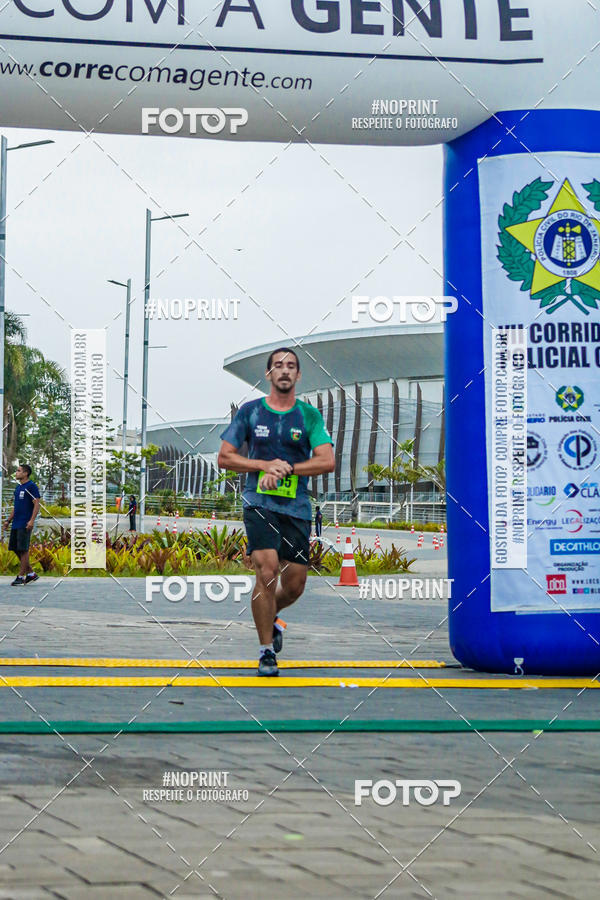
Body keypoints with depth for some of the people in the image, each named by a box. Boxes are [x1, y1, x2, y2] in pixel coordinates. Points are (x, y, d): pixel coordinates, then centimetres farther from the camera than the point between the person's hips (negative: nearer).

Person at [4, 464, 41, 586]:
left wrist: (31, 520, -22)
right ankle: (31, 573, 16)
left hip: (25, 525, -9)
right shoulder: (18, 487, 18)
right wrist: (9, 520, 20)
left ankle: (20, 577, -2)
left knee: (23, 550, -6)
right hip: (16, 524, 9)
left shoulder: (31, 486, -8)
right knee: (15, 548, 9)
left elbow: (36, 505, -13)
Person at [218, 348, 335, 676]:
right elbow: (224, 457, 5)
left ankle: (269, 617, 40)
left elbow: (328, 461, -4)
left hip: (297, 508, 2)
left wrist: (287, 468, -14)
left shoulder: (309, 415, 6)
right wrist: (266, 465, -8)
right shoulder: (250, 412, 5)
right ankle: (266, 650, -4)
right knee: (267, 573, -18)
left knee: (294, 586, 5)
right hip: (259, 504, -2)